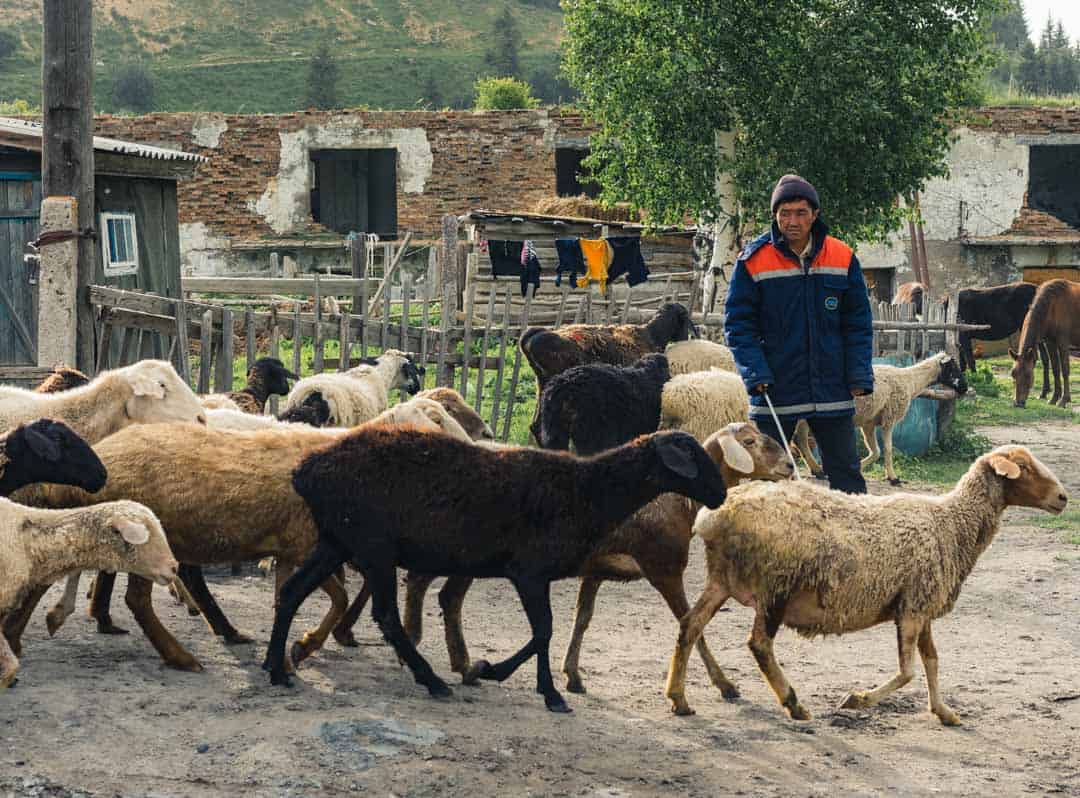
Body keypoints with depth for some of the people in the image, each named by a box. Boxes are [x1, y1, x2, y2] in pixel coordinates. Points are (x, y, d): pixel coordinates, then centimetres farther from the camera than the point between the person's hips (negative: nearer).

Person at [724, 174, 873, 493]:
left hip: (833, 392, 1)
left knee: (846, 473, 6)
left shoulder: (843, 259, 2)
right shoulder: (753, 261, -3)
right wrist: (756, 373, -14)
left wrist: (859, 376, -2)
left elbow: (858, 323, 8)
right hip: (774, 393, -1)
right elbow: (738, 323, -2)